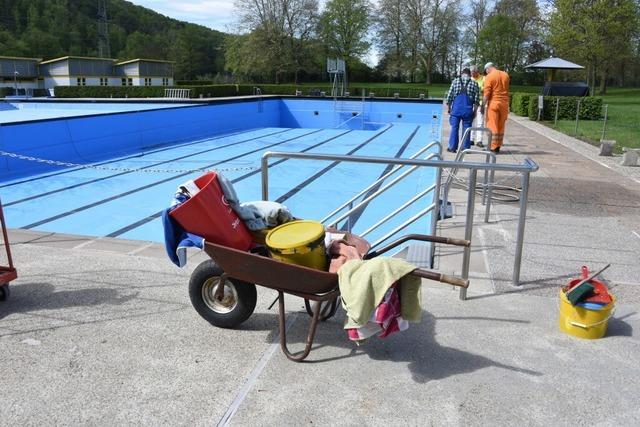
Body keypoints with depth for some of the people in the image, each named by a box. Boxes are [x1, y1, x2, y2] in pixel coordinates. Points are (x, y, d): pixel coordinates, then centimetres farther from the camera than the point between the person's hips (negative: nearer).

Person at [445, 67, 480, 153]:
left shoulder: (455, 81, 6)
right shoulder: (474, 83, 6)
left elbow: (449, 96, 4)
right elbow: (476, 100, 3)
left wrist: (448, 107, 11)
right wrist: (474, 111, 10)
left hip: (456, 108, 0)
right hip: (468, 110, 0)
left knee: (454, 128, 6)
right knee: (466, 128, 6)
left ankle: (452, 147, 7)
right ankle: (465, 148, 9)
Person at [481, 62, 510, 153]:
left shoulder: (489, 77, -8)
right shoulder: (505, 75, 9)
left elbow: (486, 94, -13)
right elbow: (506, 89, 14)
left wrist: (483, 106, -10)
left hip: (493, 103, -5)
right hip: (504, 103, 5)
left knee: (492, 126, -1)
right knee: (501, 126, 11)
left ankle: (493, 148, -2)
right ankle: (498, 147, 16)